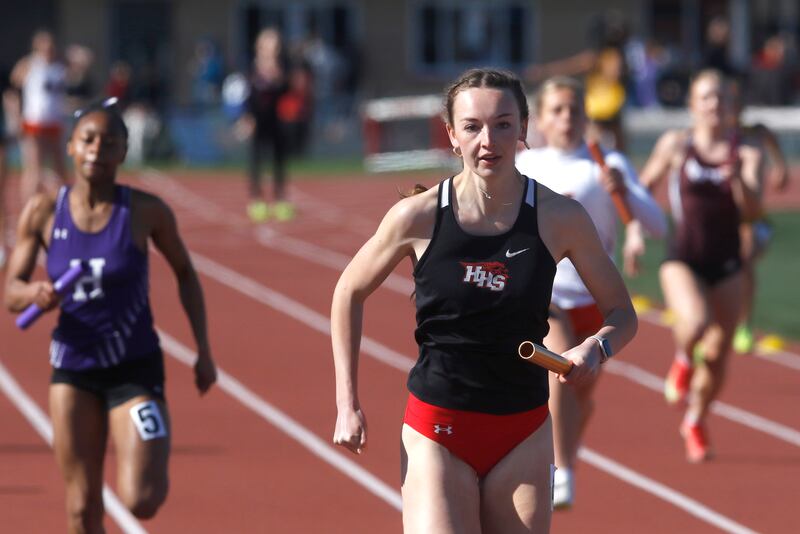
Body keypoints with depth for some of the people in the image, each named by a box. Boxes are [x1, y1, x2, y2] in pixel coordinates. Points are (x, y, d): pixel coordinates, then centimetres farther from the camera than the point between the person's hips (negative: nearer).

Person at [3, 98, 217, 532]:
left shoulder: (146, 211, -9)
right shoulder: (43, 212, -5)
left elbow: (184, 273, 6)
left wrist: (203, 350, 4)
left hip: (136, 369, -2)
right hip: (72, 369, 2)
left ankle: (156, 459, 24)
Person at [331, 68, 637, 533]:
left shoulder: (560, 217, -5)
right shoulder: (418, 216, -7)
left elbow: (622, 314, 6)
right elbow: (350, 293, 9)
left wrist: (596, 348, -17)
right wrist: (348, 404, 5)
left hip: (523, 436, 2)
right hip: (436, 434, -1)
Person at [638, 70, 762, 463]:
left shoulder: (745, 153, 0)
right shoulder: (676, 145, -2)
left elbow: (751, 209, -11)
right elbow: (643, 187, 9)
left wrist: (738, 177, -28)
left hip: (726, 264, 2)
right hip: (683, 260, -2)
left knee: (717, 356, 8)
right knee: (695, 321, -32)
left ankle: (695, 421, 35)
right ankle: (682, 358, 4)